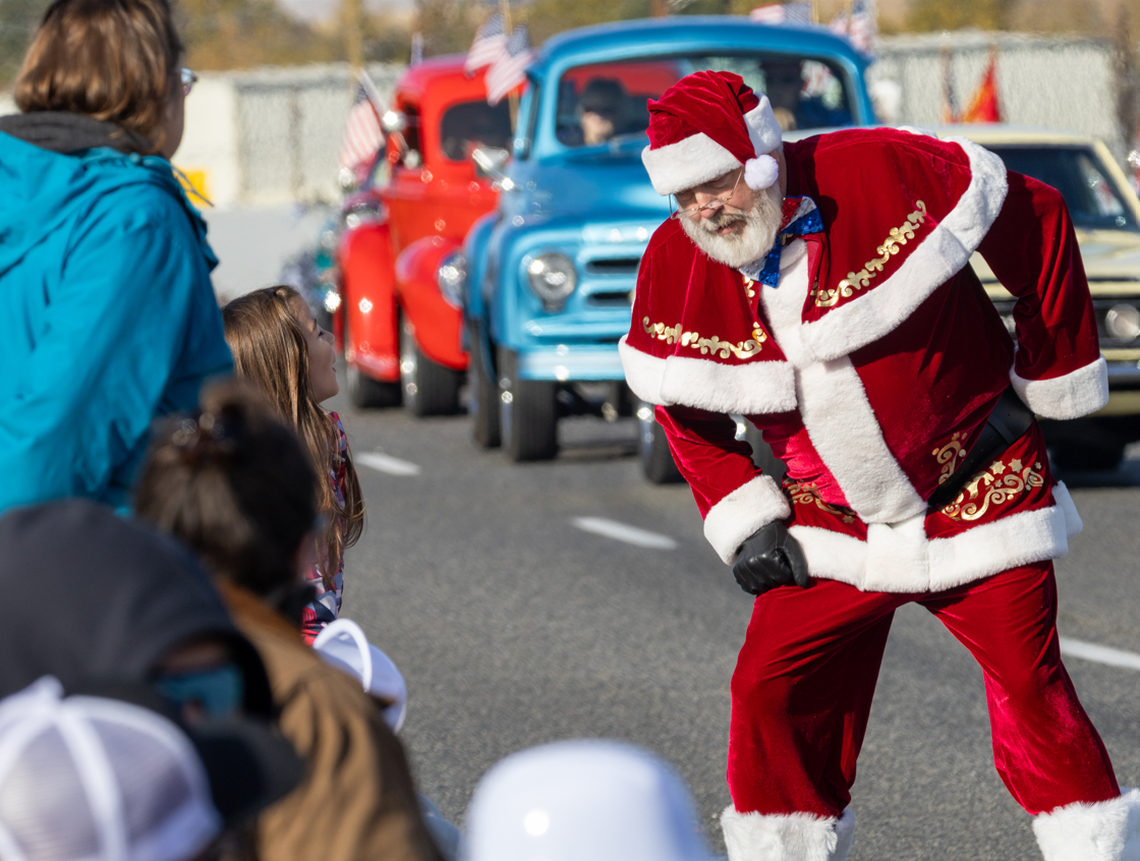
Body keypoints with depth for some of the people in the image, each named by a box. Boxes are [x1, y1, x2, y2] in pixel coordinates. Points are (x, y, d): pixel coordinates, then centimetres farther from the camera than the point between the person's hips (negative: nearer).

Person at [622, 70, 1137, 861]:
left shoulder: (885, 174, -22)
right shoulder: (675, 269, -8)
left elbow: (1037, 224, -9)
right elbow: (678, 397, 10)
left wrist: (1054, 379, -3)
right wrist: (740, 520, 2)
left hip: (980, 498, -4)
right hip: (833, 526, 4)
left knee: (1031, 693, -9)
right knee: (770, 696, -4)